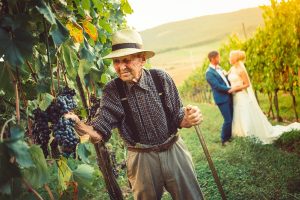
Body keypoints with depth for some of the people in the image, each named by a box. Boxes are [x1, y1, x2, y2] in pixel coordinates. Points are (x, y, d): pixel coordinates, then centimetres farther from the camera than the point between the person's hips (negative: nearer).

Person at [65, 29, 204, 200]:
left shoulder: (161, 78, -9)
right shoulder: (112, 90, -8)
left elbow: (177, 119, -3)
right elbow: (99, 132, -15)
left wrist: (189, 119, -25)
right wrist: (79, 126, -34)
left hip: (173, 151, 1)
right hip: (141, 158, 0)